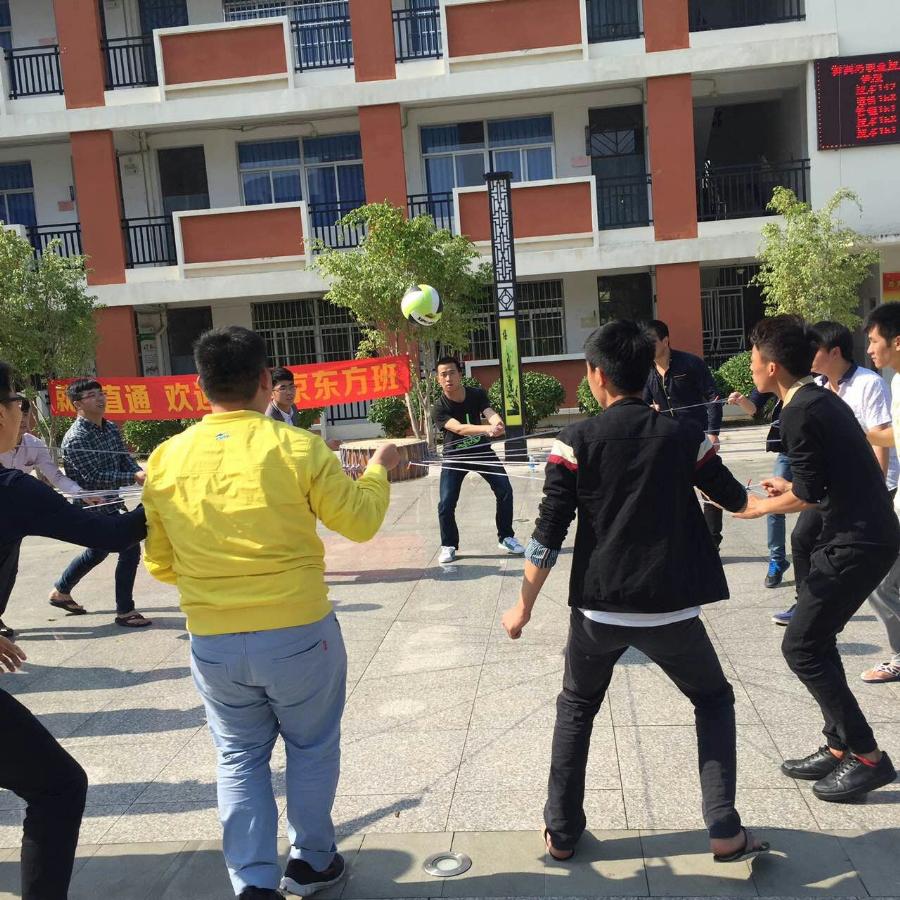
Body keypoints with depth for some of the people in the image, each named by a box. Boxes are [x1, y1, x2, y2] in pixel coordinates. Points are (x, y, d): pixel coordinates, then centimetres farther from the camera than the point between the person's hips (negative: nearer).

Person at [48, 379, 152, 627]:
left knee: (98, 551, 24)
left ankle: (61, 592, 45)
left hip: (112, 502, 9)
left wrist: (142, 474, -14)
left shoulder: (111, 428, 6)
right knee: (130, 547, -13)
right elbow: (95, 478, -27)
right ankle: (125, 612, -1)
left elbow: (126, 459, 7)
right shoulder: (75, 439, -20)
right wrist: (134, 478, -34)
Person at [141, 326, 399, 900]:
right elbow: (361, 522, -3)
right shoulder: (296, 447, -14)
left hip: (213, 643, 2)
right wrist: (379, 469, 15)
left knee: (240, 760, 20)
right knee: (312, 749, 20)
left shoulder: (165, 459, -4)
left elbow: (160, 564, 5)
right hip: (299, 636, -2)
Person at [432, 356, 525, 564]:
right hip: (454, 457, -2)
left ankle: (505, 538, 16)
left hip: (481, 450, 2)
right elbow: (459, 428, -38)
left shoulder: (477, 394, -15)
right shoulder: (439, 407, -23)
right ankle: (449, 546, 10)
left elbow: (490, 412, -32)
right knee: (446, 504, -11)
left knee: (505, 491, -3)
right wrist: (488, 429, -55)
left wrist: (498, 423, -58)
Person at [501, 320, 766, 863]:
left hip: (598, 609, 0)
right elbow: (735, 500, 14)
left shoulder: (576, 442, -7)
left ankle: (562, 832, 27)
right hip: (670, 608, 1)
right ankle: (725, 830, 15)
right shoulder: (686, 435, -2)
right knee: (714, 700, 24)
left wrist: (524, 607, 3)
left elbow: (549, 535, -8)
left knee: (576, 709, 24)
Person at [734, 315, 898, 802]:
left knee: (802, 647, -3)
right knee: (815, 640, 15)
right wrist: (792, 487, 22)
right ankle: (840, 746, 23)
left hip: (856, 542, -10)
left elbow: (807, 496, -16)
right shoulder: (821, 398, 11)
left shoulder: (799, 413, -18)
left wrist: (759, 506, -1)